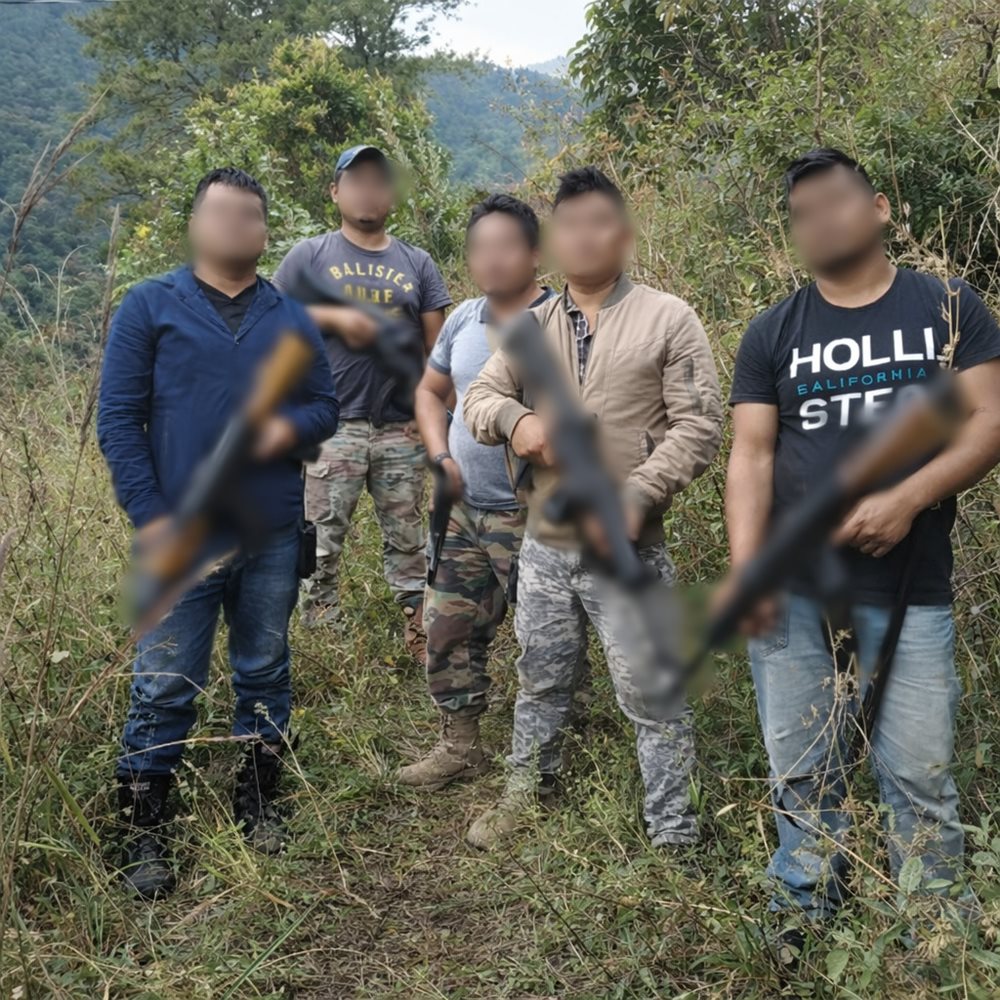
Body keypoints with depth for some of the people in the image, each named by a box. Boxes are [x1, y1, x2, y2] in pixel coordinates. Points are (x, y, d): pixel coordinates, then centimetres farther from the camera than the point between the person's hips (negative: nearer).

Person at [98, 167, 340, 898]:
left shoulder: (292, 319, 9)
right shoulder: (149, 307, 0)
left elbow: (327, 407, 11)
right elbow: (119, 421, -3)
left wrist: (290, 427, -12)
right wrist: (148, 517, -11)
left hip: (274, 538, 3)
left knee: (266, 677, 14)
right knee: (165, 688, 3)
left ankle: (257, 804, 31)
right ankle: (143, 834, 18)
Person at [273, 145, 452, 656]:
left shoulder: (416, 263, 12)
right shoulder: (310, 256, 8)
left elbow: (436, 346, 10)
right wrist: (336, 317, -12)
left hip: (402, 428, 2)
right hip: (331, 425, -2)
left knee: (407, 539, 9)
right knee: (322, 538, 0)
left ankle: (418, 629, 16)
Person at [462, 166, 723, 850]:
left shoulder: (669, 319, -4)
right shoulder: (531, 325, 10)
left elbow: (699, 425, -9)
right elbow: (480, 396, 12)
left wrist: (637, 495, -21)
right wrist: (514, 419, -12)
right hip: (545, 545, 5)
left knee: (652, 695, 2)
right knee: (541, 681, 20)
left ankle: (675, 837, 17)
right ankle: (526, 791, 41)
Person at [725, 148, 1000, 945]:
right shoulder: (773, 334, 7)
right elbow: (751, 456, 1)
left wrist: (907, 499, -19)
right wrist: (745, 568, -12)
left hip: (910, 588, -1)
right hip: (792, 589, 2)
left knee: (919, 775, 5)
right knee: (802, 773, 10)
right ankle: (806, 924, 27)